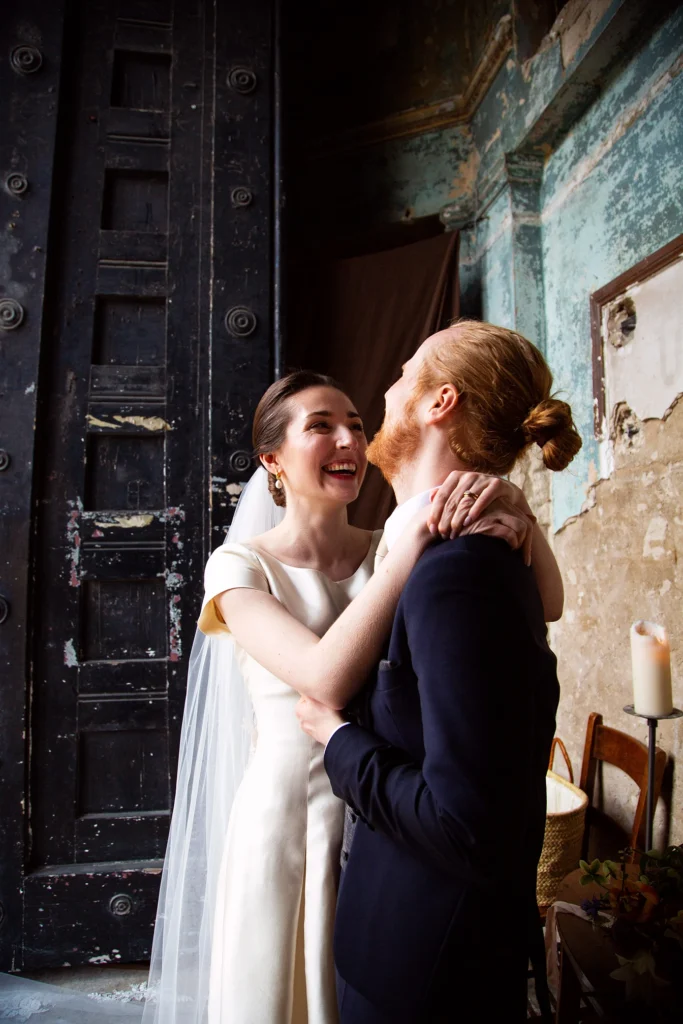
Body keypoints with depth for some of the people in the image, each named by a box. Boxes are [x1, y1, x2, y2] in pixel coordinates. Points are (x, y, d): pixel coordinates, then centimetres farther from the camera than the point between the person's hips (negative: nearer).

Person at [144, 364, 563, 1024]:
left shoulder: (388, 554, -2)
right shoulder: (241, 565, -11)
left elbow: (546, 605, -9)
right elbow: (328, 678, -28)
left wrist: (513, 503, -27)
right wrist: (416, 541, -30)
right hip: (288, 815, -3)